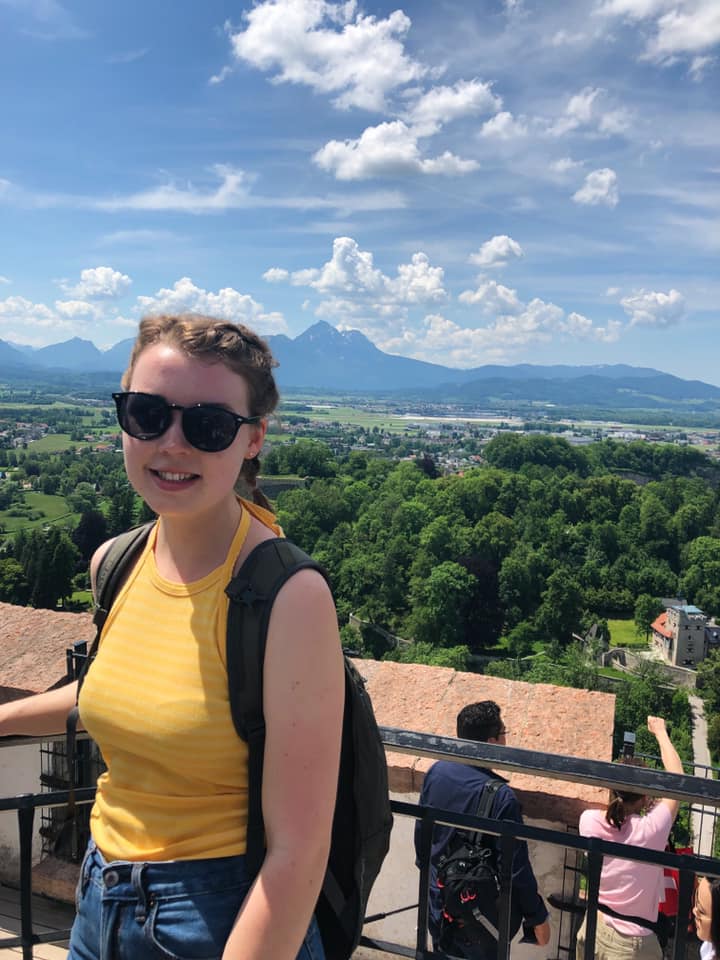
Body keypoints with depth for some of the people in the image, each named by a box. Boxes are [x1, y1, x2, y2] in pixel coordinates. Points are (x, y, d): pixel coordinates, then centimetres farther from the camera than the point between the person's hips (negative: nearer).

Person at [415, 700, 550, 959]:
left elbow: (421, 830, 1)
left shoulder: (436, 772, -13)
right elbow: (517, 867, -21)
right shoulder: (501, 797, -30)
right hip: (481, 917, -4)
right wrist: (537, 918, -7)